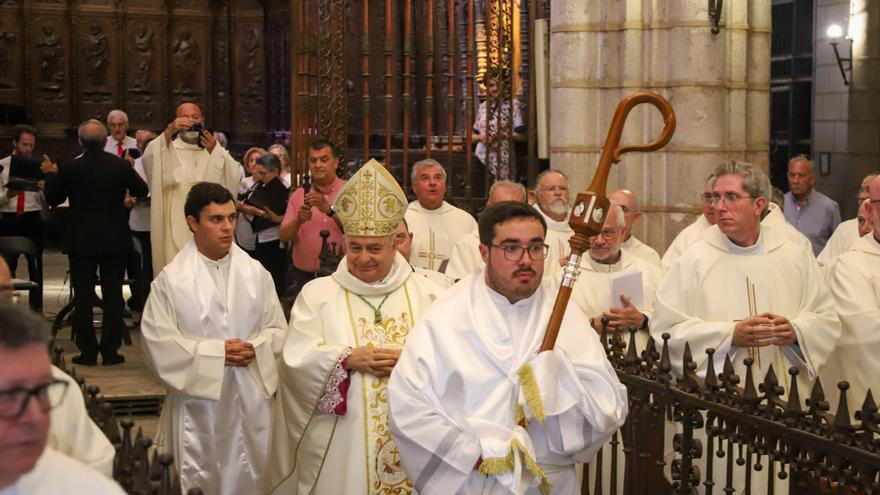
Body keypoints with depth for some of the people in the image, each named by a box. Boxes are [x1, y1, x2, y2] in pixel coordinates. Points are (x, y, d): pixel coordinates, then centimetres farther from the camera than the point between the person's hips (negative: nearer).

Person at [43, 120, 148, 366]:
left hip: (80, 241, -1)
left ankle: (88, 352, 8)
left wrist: (50, 174, 18)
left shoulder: (69, 168, -10)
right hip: (115, 241, 1)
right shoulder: (122, 165, -8)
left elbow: (53, 199, 3)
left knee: (83, 296, 7)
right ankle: (110, 351, 6)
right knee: (112, 295, 7)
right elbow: (142, 191, 6)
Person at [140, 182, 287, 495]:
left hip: (251, 398, 3)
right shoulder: (171, 279, -6)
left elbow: (277, 329, 7)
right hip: (198, 401, -3)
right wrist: (215, 353, -15)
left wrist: (255, 349, -13)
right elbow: (159, 344, -9)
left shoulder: (255, 272, 4)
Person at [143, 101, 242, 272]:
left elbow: (235, 178, -1)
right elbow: (148, 158, -14)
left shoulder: (217, 150, 15)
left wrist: (214, 151, -12)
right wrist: (169, 131, -25)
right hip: (176, 230, -1)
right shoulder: (167, 149, 9)